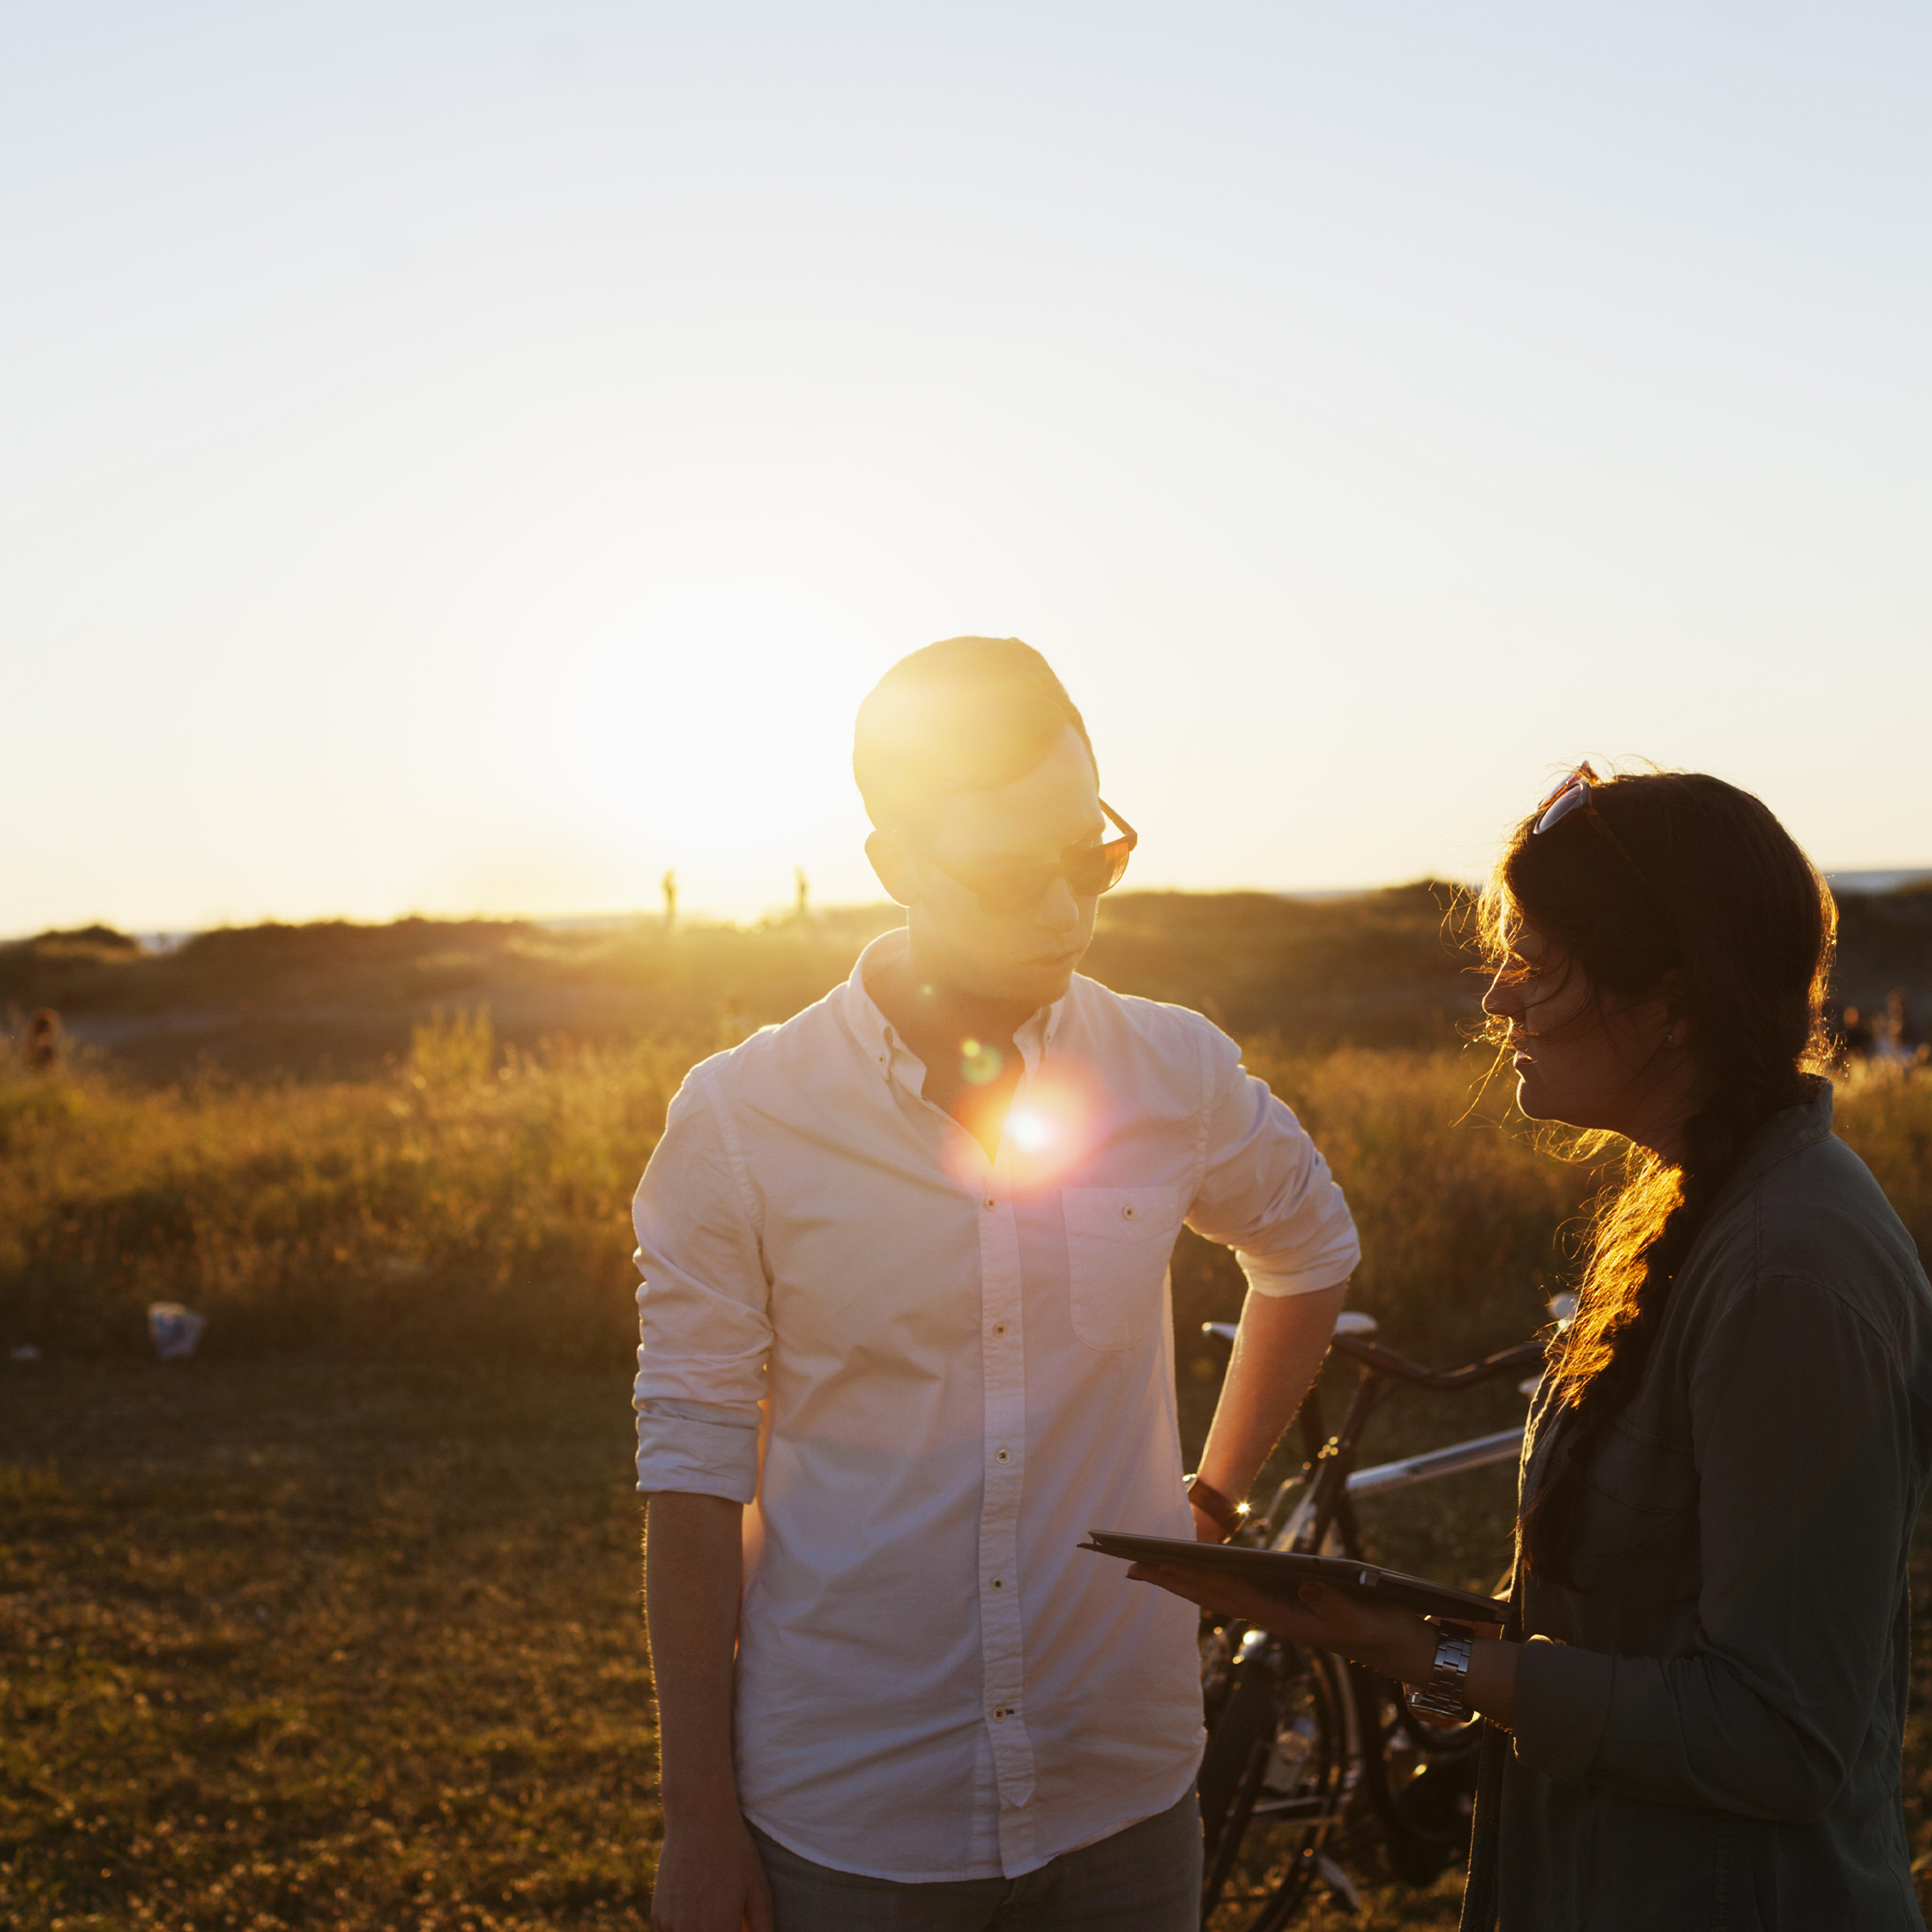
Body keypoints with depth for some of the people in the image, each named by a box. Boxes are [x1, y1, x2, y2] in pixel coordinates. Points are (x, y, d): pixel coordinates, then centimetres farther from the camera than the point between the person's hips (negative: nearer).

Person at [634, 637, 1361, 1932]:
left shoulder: (1177, 1075, -3)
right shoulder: (738, 1120, -9)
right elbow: (695, 1482, -6)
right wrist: (699, 1823, -4)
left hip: (1124, 1804, 2)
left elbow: (1312, 1250, 18)